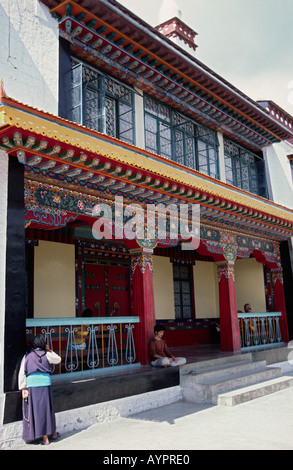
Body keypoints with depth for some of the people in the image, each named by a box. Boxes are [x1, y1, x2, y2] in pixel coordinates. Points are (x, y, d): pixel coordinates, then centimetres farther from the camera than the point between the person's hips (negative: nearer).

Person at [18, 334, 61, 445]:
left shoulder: (27, 357, 6)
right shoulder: (46, 355, 4)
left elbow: (22, 374, 1)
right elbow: (58, 359, 22)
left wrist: (23, 389, 1)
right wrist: (49, 350, 23)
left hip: (31, 385, 0)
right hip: (45, 384, 0)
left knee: (35, 410, 5)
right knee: (47, 408, 13)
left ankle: (44, 438, 8)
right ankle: (52, 433, 28)